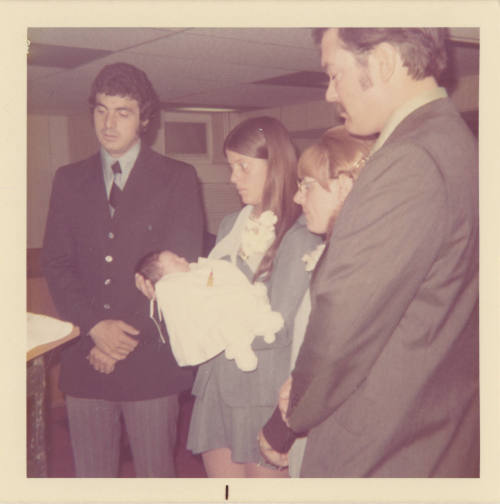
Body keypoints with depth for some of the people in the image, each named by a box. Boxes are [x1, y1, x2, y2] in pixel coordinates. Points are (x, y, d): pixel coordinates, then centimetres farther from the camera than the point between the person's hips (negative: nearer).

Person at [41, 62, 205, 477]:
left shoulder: (178, 178, 1)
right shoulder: (69, 180, 11)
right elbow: (56, 264, 5)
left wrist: (128, 340, -9)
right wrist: (95, 327, -10)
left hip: (151, 361, -2)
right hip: (86, 358, 3)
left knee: (156, 474, 8)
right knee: (91, 476, 12)